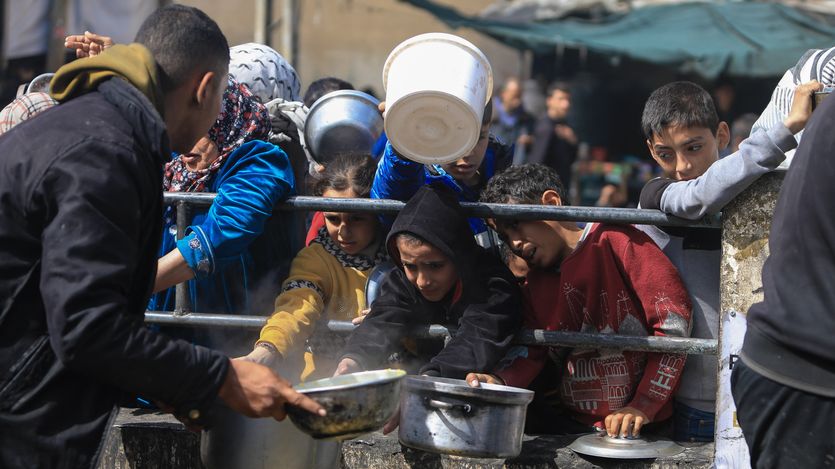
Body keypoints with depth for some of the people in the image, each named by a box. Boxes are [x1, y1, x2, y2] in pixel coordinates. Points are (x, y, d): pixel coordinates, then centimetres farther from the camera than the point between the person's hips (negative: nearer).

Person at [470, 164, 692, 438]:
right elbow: (529, 354, 8)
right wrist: (500, 382, -14)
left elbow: (675, 322, -12)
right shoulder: (536, 281, 16)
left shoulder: (616, 242, -6)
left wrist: (643, 406, -14)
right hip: (572, 424, 6)